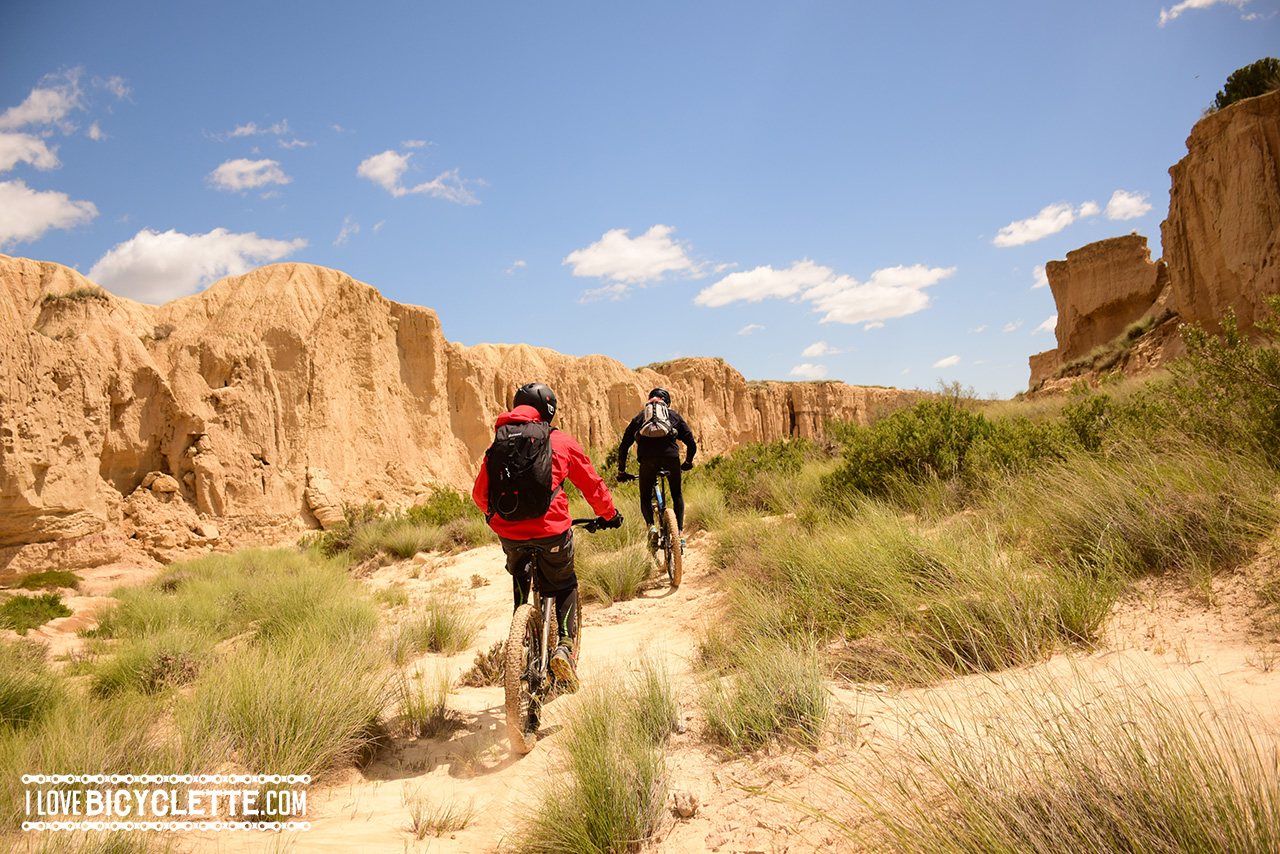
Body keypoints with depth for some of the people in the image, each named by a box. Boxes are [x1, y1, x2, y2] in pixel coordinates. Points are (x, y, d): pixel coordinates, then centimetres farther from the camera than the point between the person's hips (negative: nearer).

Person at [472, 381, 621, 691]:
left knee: (520, 581, 31)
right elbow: (592, 485, 12)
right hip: (551, 529, -2)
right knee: (565, 586, 21)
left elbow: (479, 494, 20)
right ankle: (565, 644, 1)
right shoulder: (561, 441, 5)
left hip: (508, 530, 3)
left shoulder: (498, 444, 12)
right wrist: (610, 515, 29)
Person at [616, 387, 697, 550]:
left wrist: (621, 472, 31)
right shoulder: (674, 415, 25)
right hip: (671, 456, 0)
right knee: (677, 494, 22)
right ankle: (680, 532, 9)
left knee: (645, 497, 19)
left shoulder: (639, 417, 26)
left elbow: (623, 447, 21)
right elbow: (692, 444, 20)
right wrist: (688, 463, 38)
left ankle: (652, 526, -7)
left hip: (647, 458, 0)